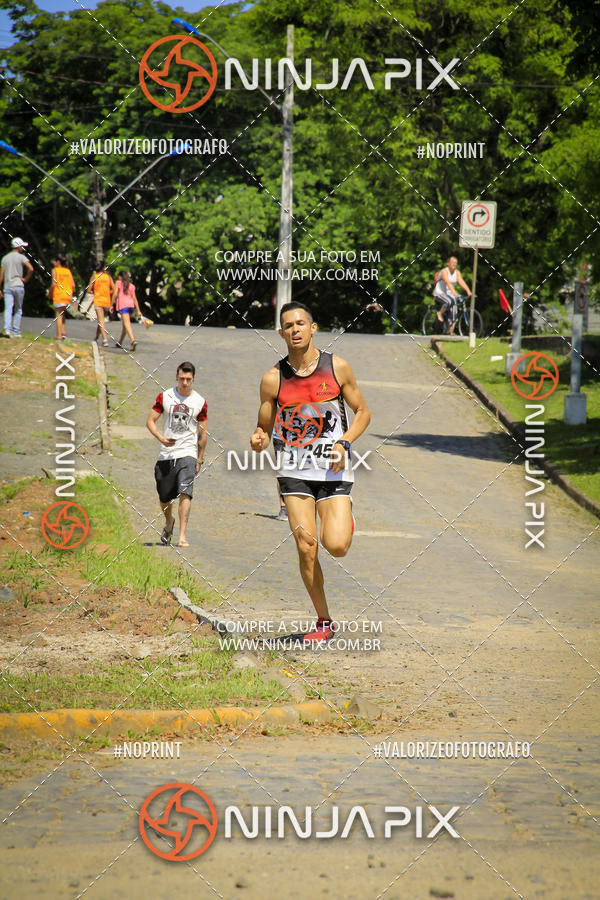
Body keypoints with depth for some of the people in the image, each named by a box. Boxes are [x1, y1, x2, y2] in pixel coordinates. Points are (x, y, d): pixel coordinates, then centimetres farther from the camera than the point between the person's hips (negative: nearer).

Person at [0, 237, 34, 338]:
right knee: (18, 310, 9)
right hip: (18, 285, -2)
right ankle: (16, 331, 7)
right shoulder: (21, 257, -2)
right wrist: (25, 279, -1)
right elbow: (31, 269, -17)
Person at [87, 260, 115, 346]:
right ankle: (96, 337, 31)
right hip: (107, 301, 3)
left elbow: (89, 290, -3)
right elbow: (114, 289, -3)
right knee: (100, 320, 19)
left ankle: (105, 339, -21)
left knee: (101, 321, -8)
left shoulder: (94, 276, -2)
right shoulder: (108, 276, 4)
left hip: (98, 301, -3)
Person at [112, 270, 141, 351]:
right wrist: (138, 311, 10)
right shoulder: (131, 285, 18)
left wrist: (112, 305, 1)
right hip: (131, 305, 6)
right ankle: (120, 342, 30)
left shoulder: (118, 283, 7)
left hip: (123, 305, -6)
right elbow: (134, 298, 13)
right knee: (124, 324, 19)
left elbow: (115, 294, -3)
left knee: (127, 324, -15)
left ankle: (133, 341, -34)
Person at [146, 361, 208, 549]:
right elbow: (150, 420, 4)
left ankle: (183, 535, -21)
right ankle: (169, 522, 40)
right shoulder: (165, 397, 3)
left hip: (188, 453, -2)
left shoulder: (200, 402, 2)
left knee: (185, 493, -19)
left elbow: (202, 433, 9)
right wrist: (161, 437, -15)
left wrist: (199, 460, 7)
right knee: (164, 497, 9)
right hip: (166, 454, 2)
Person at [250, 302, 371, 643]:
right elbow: (265, 429, 8)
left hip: (334, 470, -1)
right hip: (295, 472, 1)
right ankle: (324, 622, 8)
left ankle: (345, 521, 25)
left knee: (336, 546, -14)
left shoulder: (337, 367, -1)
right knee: (307, 547, -8)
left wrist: (344, 443, -9)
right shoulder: (273, 379, 0)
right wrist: (259, 440, -17)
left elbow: (363, 412, 8)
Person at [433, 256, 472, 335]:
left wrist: (468, 291, -26)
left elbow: (462, 282, -9)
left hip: (449, 294, 6)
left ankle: (451, 331, -6)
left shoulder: (457, 272, 4)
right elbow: (447, 282, -31)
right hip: (439, 293, -6)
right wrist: (454, 291, -46)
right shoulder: (444, 271, -15)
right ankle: (440, 313, -9)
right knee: (449, 301, -36)